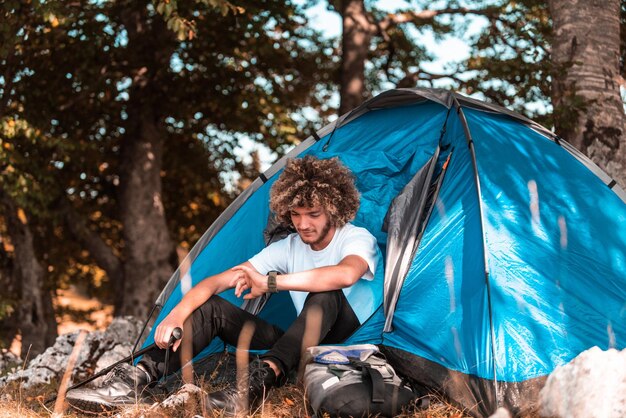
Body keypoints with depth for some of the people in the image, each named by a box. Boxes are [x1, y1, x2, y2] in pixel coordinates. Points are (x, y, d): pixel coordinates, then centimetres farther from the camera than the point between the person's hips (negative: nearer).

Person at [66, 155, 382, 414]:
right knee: (212, 308, -11)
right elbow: (216, 282, -4)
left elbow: (346, 274, -41)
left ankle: (259, 382, -47)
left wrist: (272, 282, -39)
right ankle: (133, 381, -26)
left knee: (325, 295, -38)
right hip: (304, 344, 5)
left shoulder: (358, 239, -13)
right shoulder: (286, 249, 4)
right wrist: (178, 314, -24)